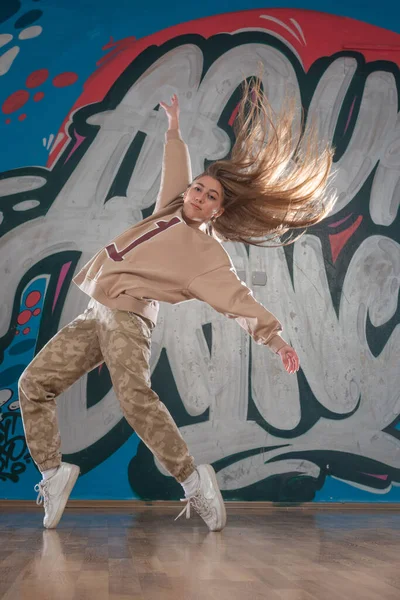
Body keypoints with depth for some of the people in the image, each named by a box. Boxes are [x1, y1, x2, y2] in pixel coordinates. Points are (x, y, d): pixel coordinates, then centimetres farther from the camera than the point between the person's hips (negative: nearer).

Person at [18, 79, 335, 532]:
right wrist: (174, 129, 45)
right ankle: (53, 473, 6)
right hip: (93, 317, 8)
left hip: (129, 317, -8)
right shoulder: (170, 211, 17)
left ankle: (193, 481, -23)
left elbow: (236, 298, -11)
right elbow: (175, 173, 33)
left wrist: (273, 337, -22)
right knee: (34, 384, 0)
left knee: (135, 396, -32)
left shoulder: (206, 253, -2)